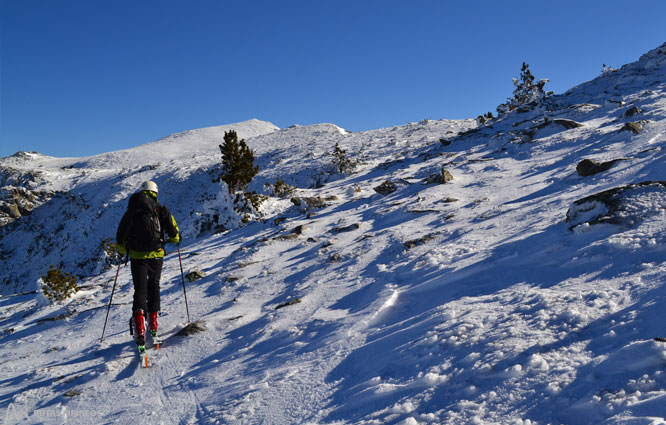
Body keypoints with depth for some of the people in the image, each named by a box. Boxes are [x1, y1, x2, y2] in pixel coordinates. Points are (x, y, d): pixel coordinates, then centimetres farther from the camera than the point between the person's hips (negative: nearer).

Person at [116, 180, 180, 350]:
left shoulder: (131, 212, 6)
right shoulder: (161, 210, 1)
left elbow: (121, 236, 9)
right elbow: (173, 233, -4)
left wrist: (122, 251, 27)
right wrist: (175, 239, 19)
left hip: (136, 256, 0)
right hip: (156, 255, 0)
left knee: (140, 289, 1)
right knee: (154, 286, 17)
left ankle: (139, 327, -17)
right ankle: (153, 325, 16)